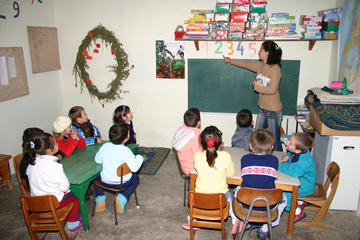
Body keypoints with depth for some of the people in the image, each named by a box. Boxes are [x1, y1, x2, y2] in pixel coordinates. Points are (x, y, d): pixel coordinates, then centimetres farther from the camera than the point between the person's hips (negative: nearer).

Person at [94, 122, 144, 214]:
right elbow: (134, 168, -24)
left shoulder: (105, 146, -11)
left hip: (105, 181, 3)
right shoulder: (125, 150, -23)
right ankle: (122, 198, 5)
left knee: (97, 177, 36)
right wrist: (139, 158, -6)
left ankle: (100, 199, 17)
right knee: (136, 178, 28)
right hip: (122, 183, -3)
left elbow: (97, 160, 1)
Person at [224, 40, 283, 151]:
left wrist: (256, 87, -12)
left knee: (274, 140, 1)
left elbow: (272, 89, -25)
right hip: (262, 108, 8)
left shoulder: (275, 68, -18)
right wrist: (230, 61, 32)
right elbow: (246, 64, 22)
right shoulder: (261, 65, 6)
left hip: (273, 110, -8)